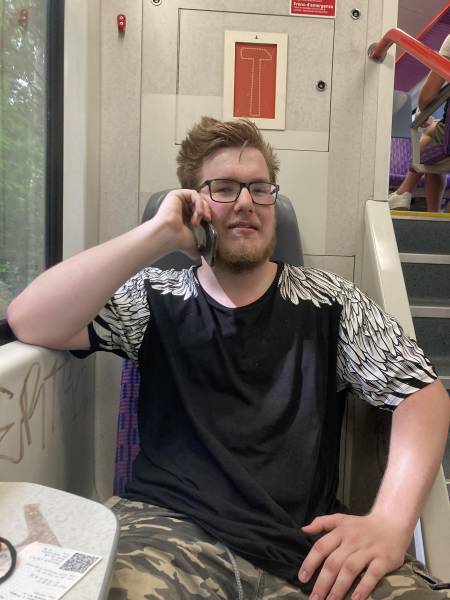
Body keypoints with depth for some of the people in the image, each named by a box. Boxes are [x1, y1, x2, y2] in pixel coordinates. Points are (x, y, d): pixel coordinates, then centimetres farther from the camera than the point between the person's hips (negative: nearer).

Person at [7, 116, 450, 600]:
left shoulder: (328, 301, 7)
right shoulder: (155, 297, 6)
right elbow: (28, 323, -7)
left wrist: (391, 520, -14)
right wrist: (159, 235, -13)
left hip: (306, 543, 2)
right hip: (170, 525, 0)